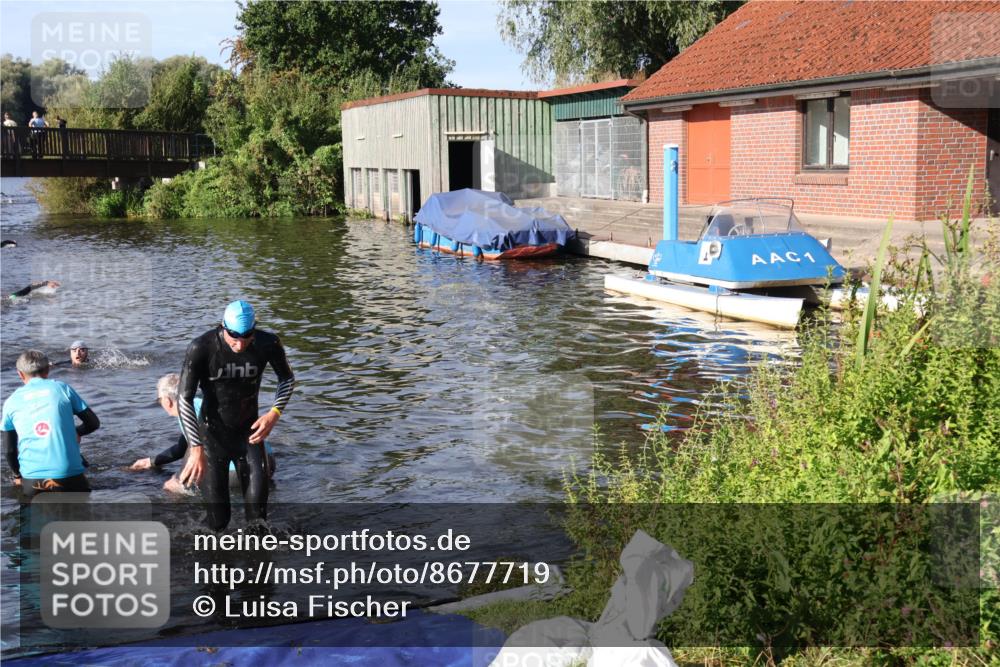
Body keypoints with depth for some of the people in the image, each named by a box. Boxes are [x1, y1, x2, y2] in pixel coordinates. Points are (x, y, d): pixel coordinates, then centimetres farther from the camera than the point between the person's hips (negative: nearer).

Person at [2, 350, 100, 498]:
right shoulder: (62, 388, 6)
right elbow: (94, 423, 9)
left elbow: (9, 449, 12)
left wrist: (17, 475, 30)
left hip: (31, 481, 1)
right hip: (69, 478, -1)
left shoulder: (11, 402, 9)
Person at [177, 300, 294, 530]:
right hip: (213, 433, -2)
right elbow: (184, 400, -16)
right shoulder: (201, 349, -21)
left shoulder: (268, 344, -13)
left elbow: (287, 379, 6)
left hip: (248, 432, 2)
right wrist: (196, 449, -21)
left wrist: (275, 413, -10)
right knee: (217, 521, -1)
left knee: (257, 513, -8)